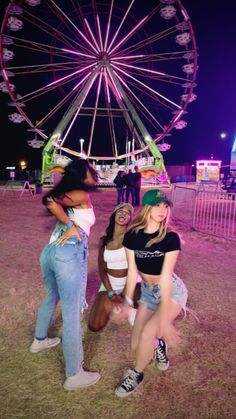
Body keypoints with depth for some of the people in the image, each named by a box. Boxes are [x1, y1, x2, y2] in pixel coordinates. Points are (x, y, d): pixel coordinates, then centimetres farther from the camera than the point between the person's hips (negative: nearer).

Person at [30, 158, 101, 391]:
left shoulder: (68, 194, 19)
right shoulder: (83, 195, -4)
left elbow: (51, 201, 5)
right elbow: (50, 200, -14)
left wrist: (69, 224, 4)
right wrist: (70, 225, -9)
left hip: (49, 251, 9)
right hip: (69, 255, -9)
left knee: (52, 297, 31)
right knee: (71, 313, 0)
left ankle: (39, 340, 53)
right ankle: (74, 375, 12)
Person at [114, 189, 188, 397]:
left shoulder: (170, 238, -23)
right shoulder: (132, 235, -13)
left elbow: (165, 277, -26)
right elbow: (132, 270, -7)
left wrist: (164, 319, -25)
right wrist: (128, 301, -2)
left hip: (172, 291, -4)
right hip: (148, 291, 4)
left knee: (147, 333, -21)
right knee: (136, 346, 2)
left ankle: (136, 375, 10)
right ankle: (159, 344, 37)